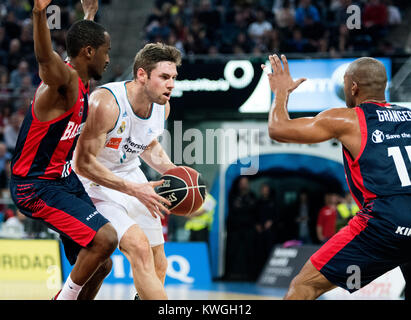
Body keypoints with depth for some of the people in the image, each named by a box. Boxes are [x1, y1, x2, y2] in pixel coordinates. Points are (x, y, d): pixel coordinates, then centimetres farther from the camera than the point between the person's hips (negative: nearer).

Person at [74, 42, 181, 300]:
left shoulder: (162, 106, -6)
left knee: (158, 266, 10)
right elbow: (83, 163, -28)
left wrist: (172, 170, -4)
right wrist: (132, 189, -35)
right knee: (140, 249, -26)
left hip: (131, 176, 8)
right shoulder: (106, 103, -29)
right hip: (96, 182, -8)